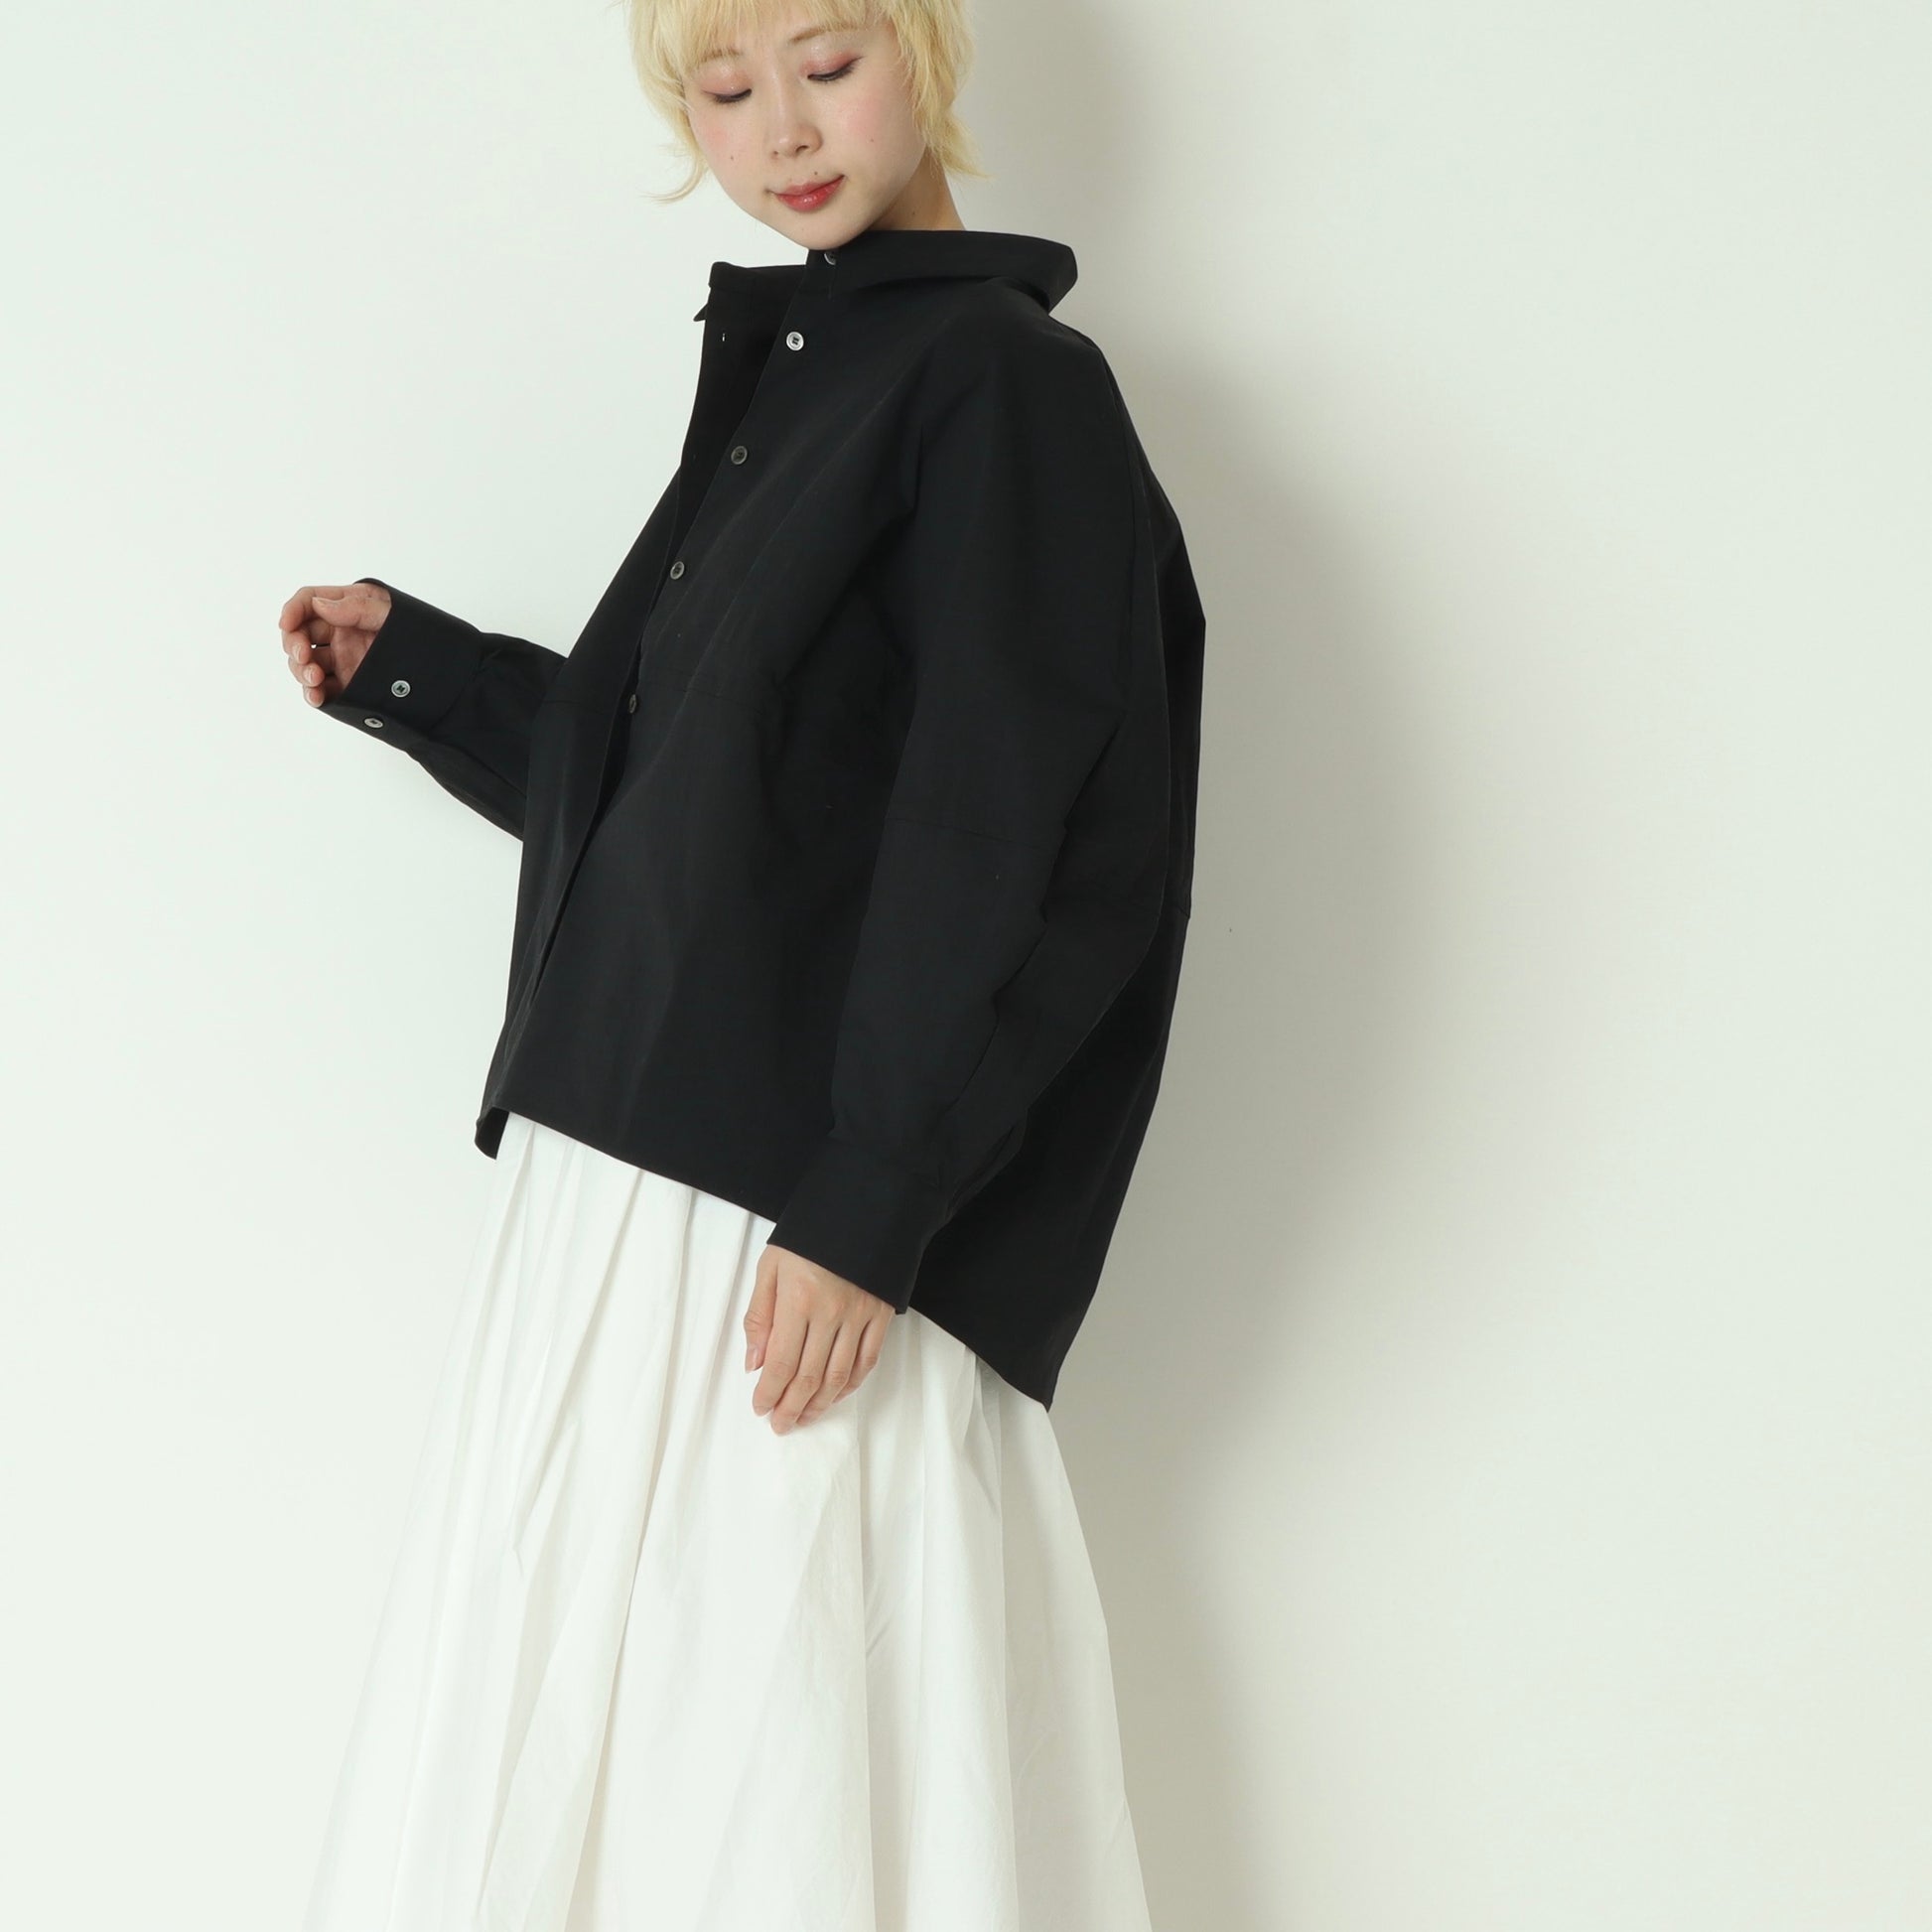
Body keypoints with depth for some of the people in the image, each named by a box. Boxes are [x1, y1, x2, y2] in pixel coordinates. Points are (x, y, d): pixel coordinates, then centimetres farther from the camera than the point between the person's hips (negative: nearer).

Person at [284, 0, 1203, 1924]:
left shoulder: (1005, 382, -9)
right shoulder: (778, 382, 17)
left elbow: (1017, 845, -16)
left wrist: (865, 1207, -21)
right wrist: (410, 669, 16)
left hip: (797, 1224, -8)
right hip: (616, 1188, 8)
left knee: (771, 1774, -2)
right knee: (542, 1744, 12)